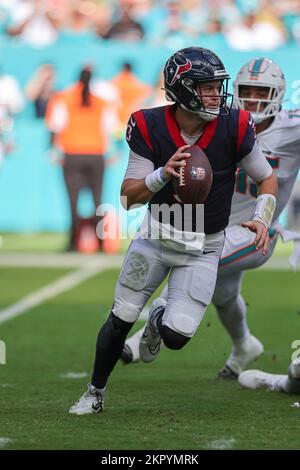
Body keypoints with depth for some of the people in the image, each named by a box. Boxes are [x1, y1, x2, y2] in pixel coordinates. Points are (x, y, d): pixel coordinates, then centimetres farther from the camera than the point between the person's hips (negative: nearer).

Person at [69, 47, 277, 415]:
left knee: (176, 337, -10)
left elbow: (267, 179, -2)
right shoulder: (150, 127, -15)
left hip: (203, 248, 0)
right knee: (120, 321, 4)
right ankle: (95, 392, 29)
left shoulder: (233, 128, -16)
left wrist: (262, 220, -19)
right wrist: (163, 175, -34)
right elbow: (129, 197, -15)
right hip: (157, 233, 0)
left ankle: (160, 321, 29)